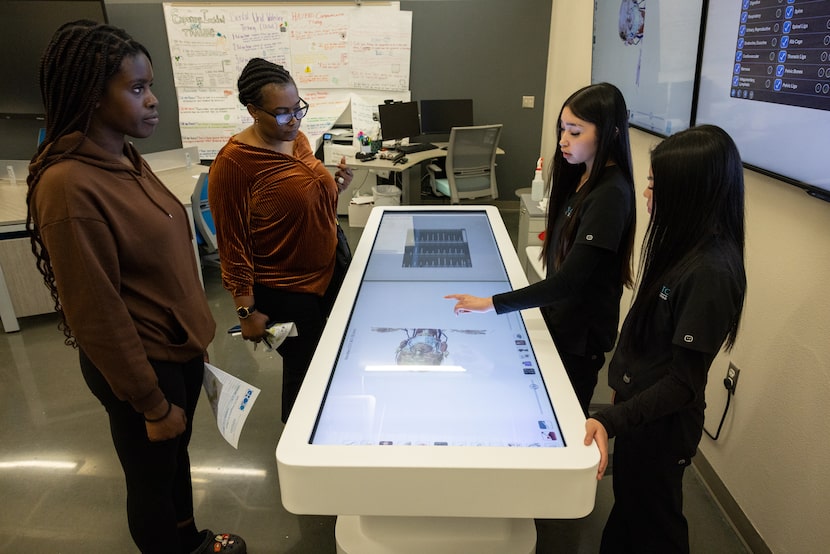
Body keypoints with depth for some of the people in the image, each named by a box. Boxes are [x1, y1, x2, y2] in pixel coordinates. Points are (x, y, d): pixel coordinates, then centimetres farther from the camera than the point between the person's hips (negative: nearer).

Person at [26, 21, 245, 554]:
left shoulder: (126, 159, 1)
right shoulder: (70, 187, -25)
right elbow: (96, 315, -22)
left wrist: (193, 340, 15)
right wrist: (153, 403, -14)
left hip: (180, 347, 8)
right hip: (144, 366, -8)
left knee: (177, 455, 28)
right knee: (153, 477, 16)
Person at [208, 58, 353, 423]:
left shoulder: (297, 139, 3)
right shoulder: (234, 161, -19)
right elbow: (232, 242, -16)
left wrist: (335, 186, -2)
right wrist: (246, 309, -16)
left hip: (327, 272, 7)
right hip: (284, 290, -7)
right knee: (303, 369, 8)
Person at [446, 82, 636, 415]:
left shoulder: (610, 194, -25)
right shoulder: (581, 176, 2)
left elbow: (569, 280, -28)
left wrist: (492, 303, -29)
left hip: (581, 332, -7)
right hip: (560, 318, 8)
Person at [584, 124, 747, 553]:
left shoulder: (712, 271, -29)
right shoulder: (686, 244, -2)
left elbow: (684, 382, -26)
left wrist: (612, 421, -33)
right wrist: (620, 376, 15)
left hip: (662, 421, -8)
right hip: (637, 402, 8)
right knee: (627, 501, 27)